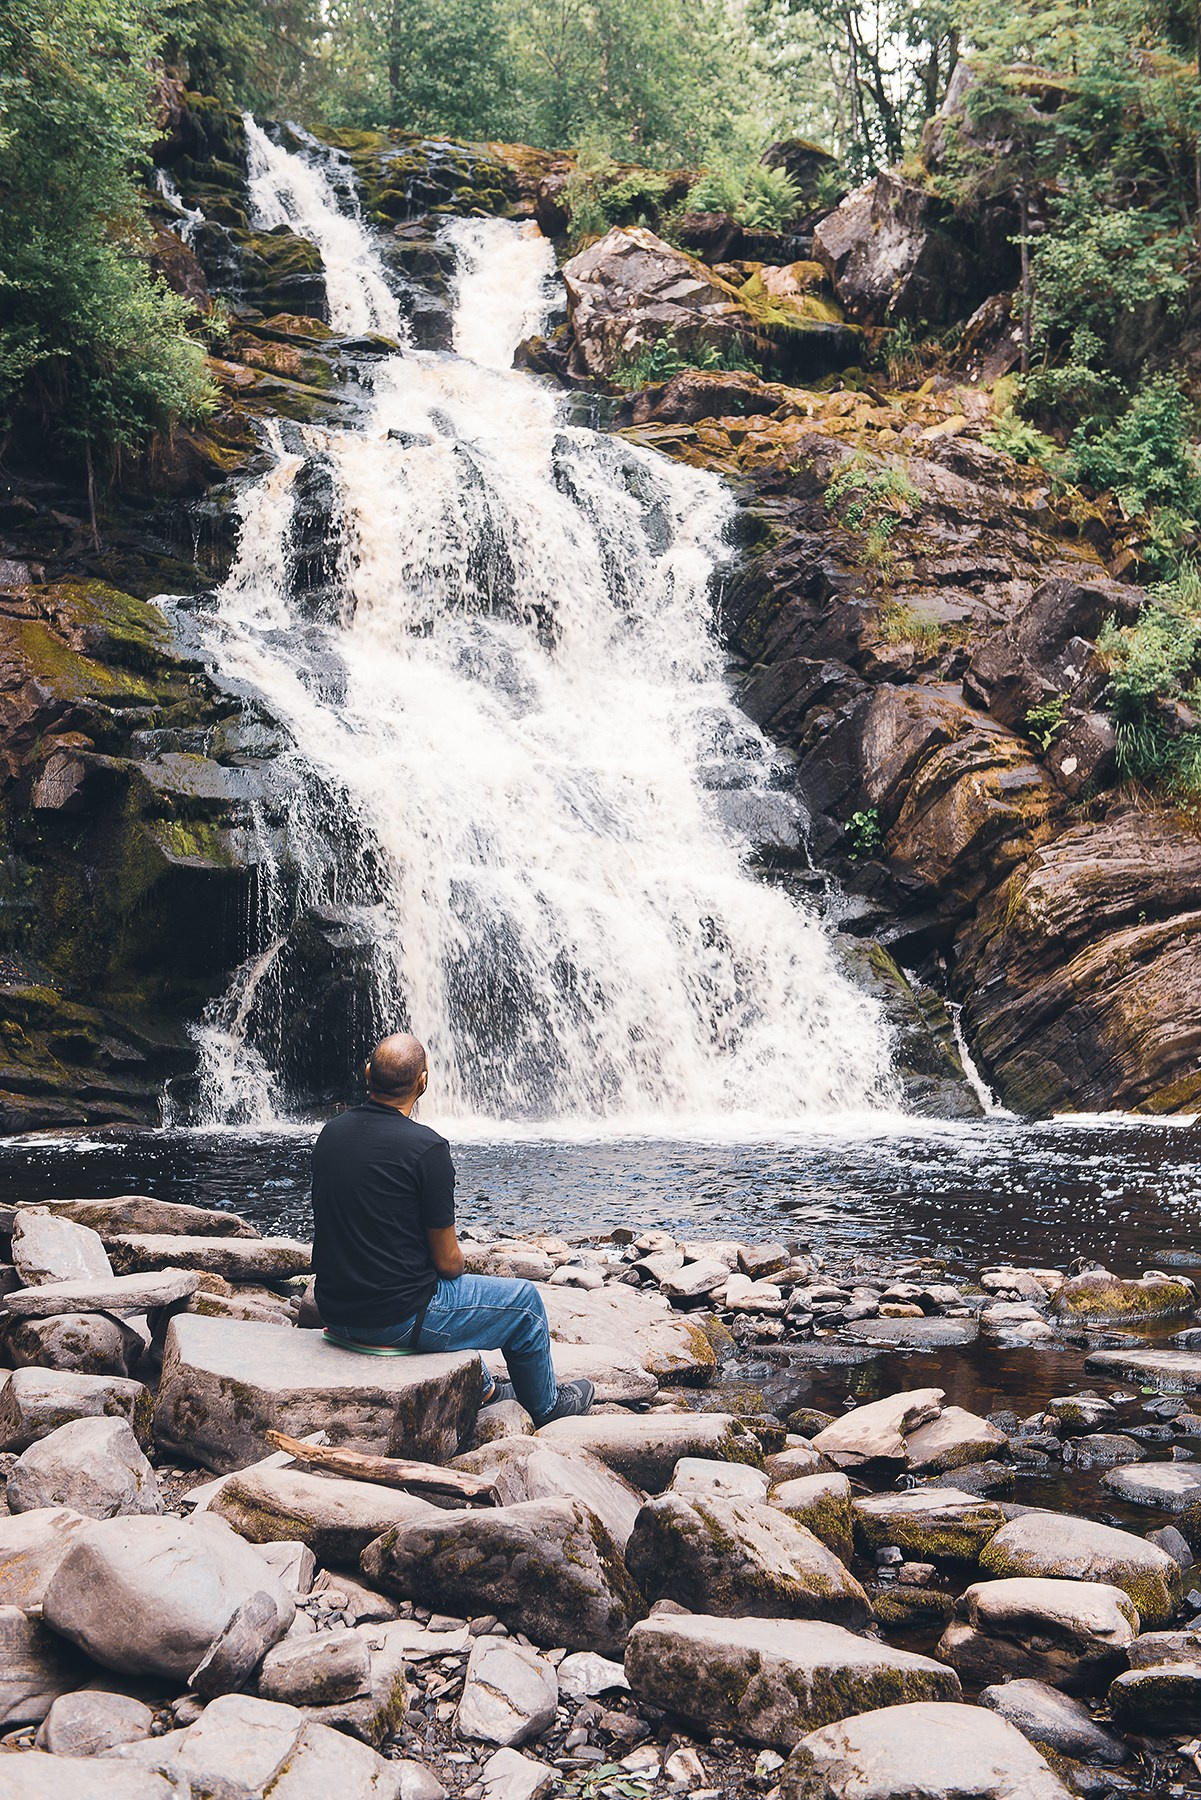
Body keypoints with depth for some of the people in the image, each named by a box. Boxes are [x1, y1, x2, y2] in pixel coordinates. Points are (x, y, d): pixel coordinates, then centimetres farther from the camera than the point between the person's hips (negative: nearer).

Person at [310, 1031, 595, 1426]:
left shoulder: (332, 1131, 1)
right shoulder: (426, 1147, -20)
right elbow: (447, 1260, -14)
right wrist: (458, 1267, 11)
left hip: (334, 1309, 7)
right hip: (398, 1316, -7)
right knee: (525, 1301, 16)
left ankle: (482, 1390, 51)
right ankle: (547, 1406, 39)